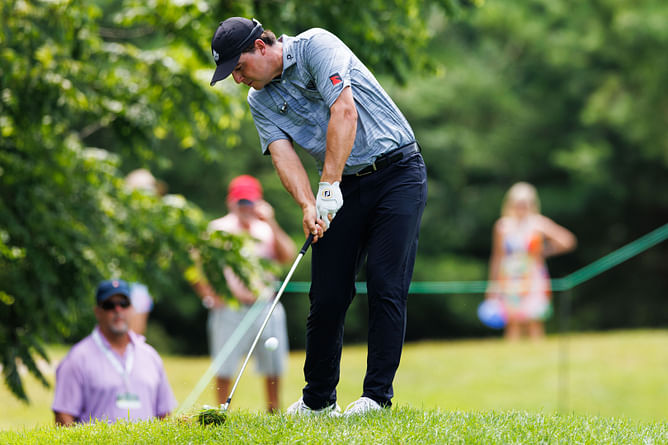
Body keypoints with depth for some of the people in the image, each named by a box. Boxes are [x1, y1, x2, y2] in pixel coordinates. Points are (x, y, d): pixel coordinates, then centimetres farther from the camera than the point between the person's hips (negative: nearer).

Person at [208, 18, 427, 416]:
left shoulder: (316, 45, -11)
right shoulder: (261, 102, 8)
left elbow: (344, 112, -23)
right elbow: (282, 154, -6)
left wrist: (329, 185, -27)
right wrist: (308, 205, -25)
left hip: (397, 171, -6)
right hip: (342, 188, 6)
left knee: (387, 286, -11)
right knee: (328, 293, 1)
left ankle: (378, 394, -8)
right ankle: (319, 398, 13)